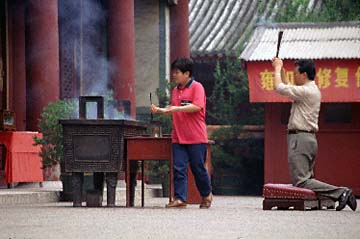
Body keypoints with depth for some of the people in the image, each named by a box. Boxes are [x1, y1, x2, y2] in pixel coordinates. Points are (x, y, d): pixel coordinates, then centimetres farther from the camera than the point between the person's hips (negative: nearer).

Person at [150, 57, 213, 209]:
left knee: (198, 168, 4)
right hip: (178, 138, 6)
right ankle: (180, 198, -5)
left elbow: (197, 106, -18)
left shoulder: (197, 87, -6)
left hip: (196, 138, -6)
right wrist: (160, 110, 10)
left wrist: (178, 108, -23)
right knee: (178, 168, -4)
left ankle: (207, 195, 24)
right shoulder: (175, 90, 16)